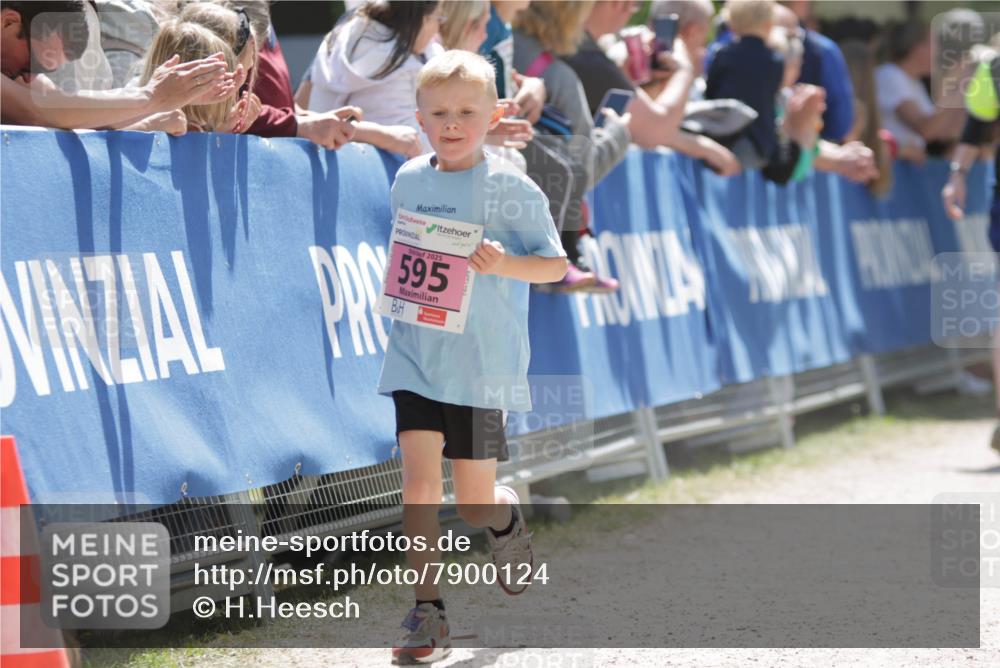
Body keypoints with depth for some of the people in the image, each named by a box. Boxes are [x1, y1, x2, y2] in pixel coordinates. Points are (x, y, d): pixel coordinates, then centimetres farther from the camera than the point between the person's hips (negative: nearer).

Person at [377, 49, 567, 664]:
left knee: (475, 506, 4)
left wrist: (503, 264, -23)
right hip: (416, 354, 3)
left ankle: (506, 516, 41)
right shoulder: (409, 181, 6)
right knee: (419, 478, -11)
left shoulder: (510, 188, -8)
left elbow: (555, 265, -6)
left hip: (482, 363, -3)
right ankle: (428, 613, -4)